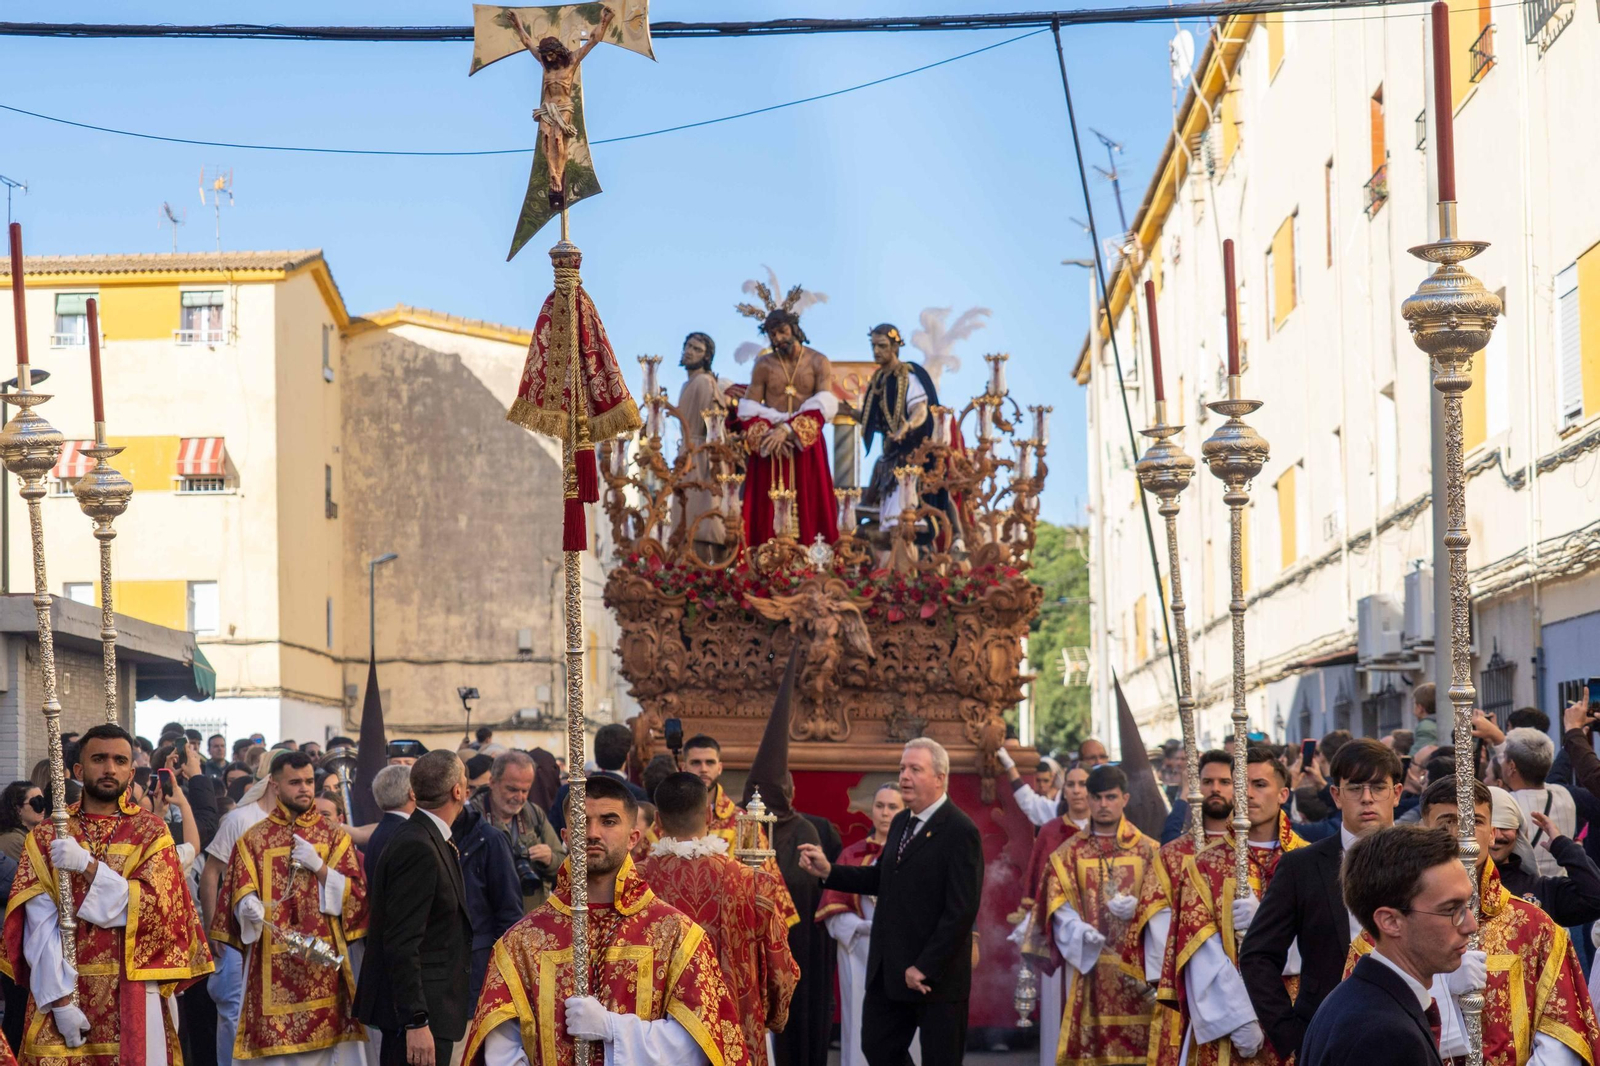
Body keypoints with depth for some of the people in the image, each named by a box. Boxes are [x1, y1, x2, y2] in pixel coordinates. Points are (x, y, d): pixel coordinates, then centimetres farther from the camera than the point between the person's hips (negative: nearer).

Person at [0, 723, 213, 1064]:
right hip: (62, 993, 0)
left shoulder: (151, 832, 4)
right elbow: (40, 926, -5)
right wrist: (60, 997, -15)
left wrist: (87, 866, -17)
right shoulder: (46, 836, 4)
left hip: (132, 996, 0)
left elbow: (155, 907, -10)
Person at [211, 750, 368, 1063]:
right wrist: (248, 906, -22)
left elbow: (356, 894, 3)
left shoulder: (335, 836, 10)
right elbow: (239, 896, 0)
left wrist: (319, 867, -11)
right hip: (271, 967, -1)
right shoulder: (253, 839, 8)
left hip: (323, 964, 1)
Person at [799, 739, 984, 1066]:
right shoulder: (901, 822, 10)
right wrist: (828, 871, 4)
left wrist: (925, 967, -20)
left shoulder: (960, 831, -16)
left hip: (936, 974, -8)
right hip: (889, 970, 8)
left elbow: (962, 910, -20)